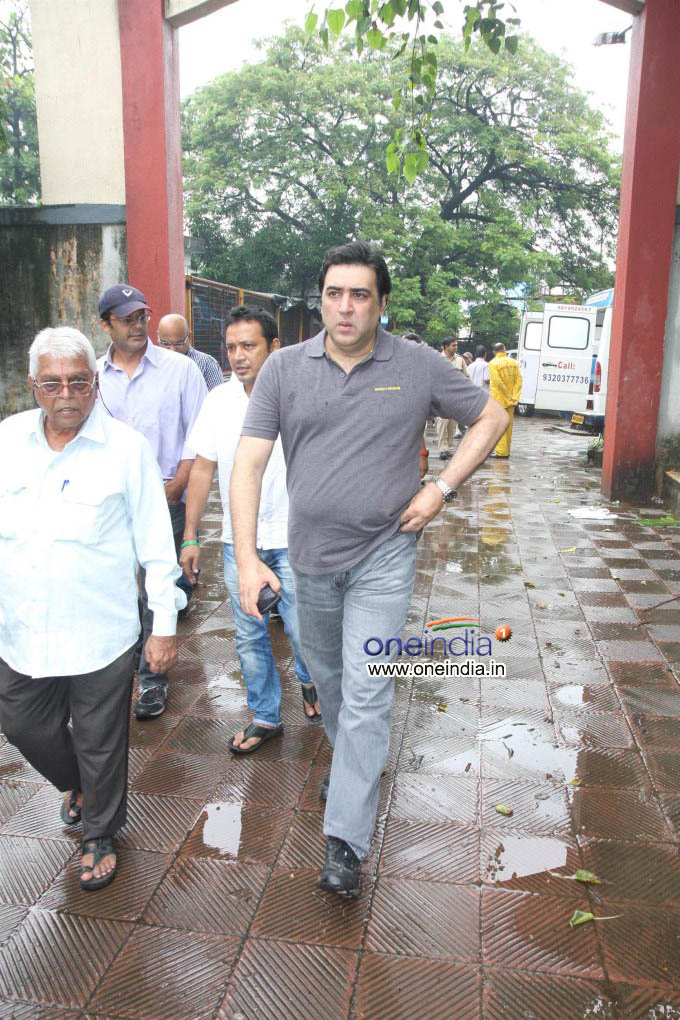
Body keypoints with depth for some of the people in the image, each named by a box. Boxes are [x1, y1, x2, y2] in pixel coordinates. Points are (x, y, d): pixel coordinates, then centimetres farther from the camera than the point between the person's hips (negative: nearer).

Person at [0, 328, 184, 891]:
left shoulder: (127, 448, -9)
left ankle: (100, 835, 39)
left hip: (100, 638, -4)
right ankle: (77, 785, 54)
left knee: (100, 746, 12)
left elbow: (155, 545, -6)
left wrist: (164, 626, -5)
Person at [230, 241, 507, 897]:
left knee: (366, 695, -5)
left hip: (382, 556, -3)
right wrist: (247, 557, -18)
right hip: (310, 557, 3)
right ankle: (349, 761, 50)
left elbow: (491, 417, 5)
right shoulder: (284, 368, -4)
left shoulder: (418, 367, -6)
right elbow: (249, 462, -9)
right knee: (324, 673, 21)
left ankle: (345, 843, 5)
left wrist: (443, 487, -7)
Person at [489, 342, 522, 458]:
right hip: (511, 400, 6)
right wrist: (514, 397, -2)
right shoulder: (513, 362, 6)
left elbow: (498, 382, -18)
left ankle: (501, 451, -6)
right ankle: (506, 450, 18)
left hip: (499, 399, -6)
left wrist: (507, 396, -10)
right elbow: (519, 379, 0)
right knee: (508, 425, 12)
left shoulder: (493, 363, -11)